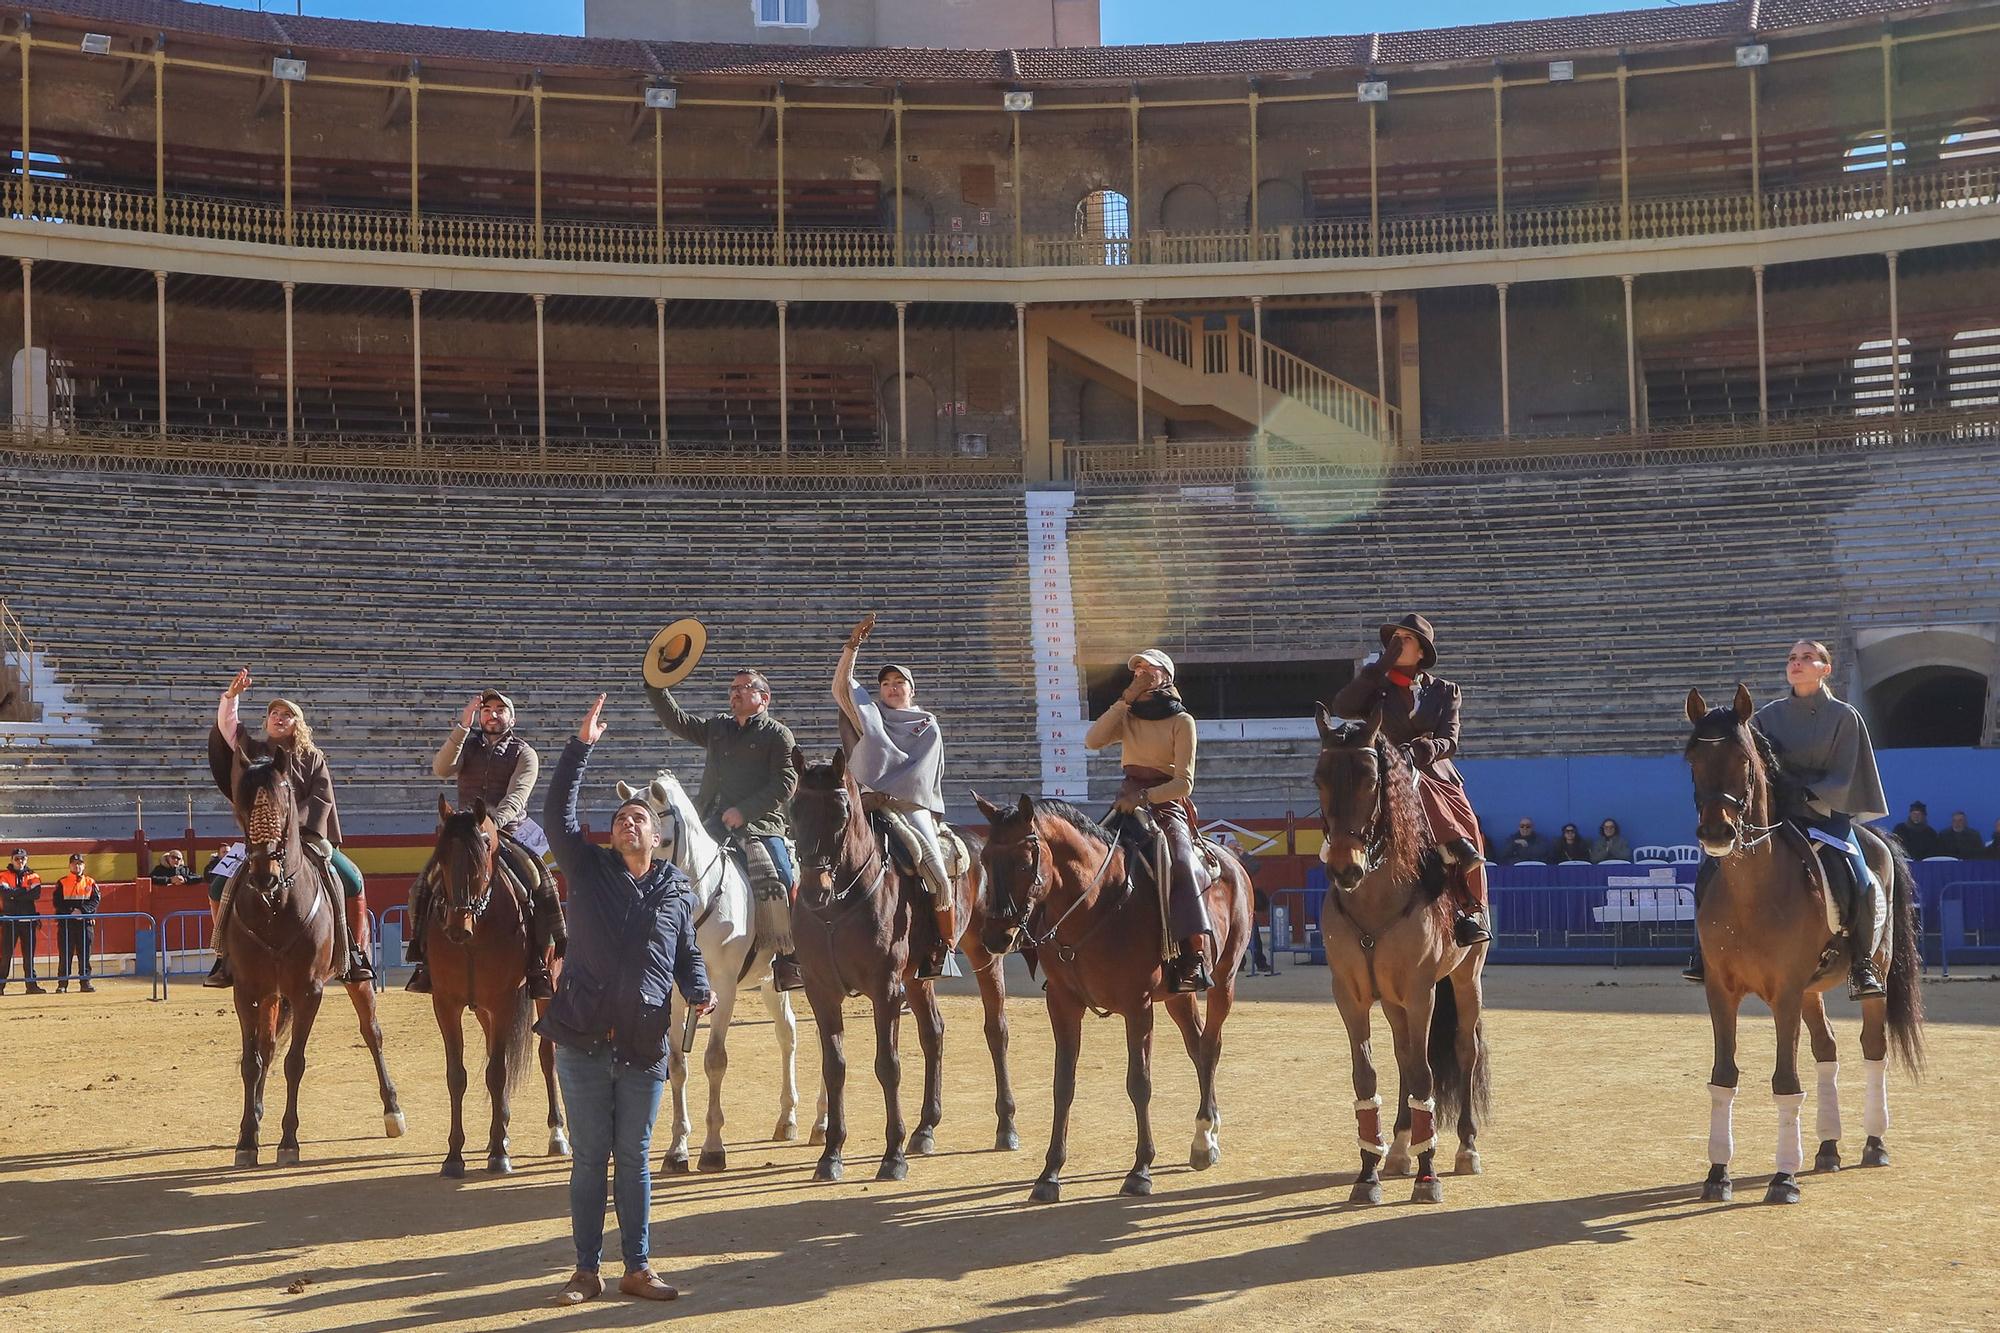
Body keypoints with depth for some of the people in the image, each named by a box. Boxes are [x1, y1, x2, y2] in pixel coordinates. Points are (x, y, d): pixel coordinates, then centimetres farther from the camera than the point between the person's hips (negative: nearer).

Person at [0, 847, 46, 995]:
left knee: (29, 954, 5)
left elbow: (36, 894, -8)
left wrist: (14, 894, -11)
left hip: (28, 919, 2)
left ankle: (31, 984, 8)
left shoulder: (33, 877, 10)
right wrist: (25, 891, -10)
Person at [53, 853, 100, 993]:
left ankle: (85, 982, 8)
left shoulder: (90, 882, 10)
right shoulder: (62, 883, 6)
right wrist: (71, 912, -17)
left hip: (85, 922, 1)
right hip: (66, 922, -1)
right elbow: (57, 902, -4)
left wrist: (82, 910, -16)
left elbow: (96, 899, -2)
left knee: (85, 954, 3)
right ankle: (62, 983, 3)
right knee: (65, 954, -1)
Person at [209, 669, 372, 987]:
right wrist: (232, 695, -18)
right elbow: (227, 725, -2)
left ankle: (355, 953, -8)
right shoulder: (254, 750, 11)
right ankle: (224, 956, -5)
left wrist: (294, 824, -17)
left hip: (307, 836, -1)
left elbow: (322, 797, -3)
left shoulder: (313, 757, 7)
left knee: (352, 880, -18)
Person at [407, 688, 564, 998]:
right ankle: (426, 959, -2)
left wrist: (495, 822, -29)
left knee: (541, 888, -24)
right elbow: (441, 769, -8)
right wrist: (462, 727, -16)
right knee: (423, 887, -14)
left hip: (509, 832, -3)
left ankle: (539, 965, -17)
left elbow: (516, 796, -10)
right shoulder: (467, 747, 13)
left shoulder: (524, 754, 5)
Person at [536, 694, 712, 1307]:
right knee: (589, 1158, 6)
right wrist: (581, 746, -5)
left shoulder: (677, 891, 10)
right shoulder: (587, 870, 6)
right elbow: (558, 813, -2)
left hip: (644, 1047, 1)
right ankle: (586, 1271, 14)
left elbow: (688, 956, 16)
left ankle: (637, 1268, 17)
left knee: (634, 1158, 8)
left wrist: (699, 993, -4)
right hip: (582, 1042, -1)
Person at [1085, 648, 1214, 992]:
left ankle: (1196, 958, -37)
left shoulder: (1182, 721, 1)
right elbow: (1092, 741, -4)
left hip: (1167, 805, -5)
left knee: (1180, 863, -31)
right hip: (1128, 802, 5)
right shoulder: (1127, 718, 16)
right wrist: (1125, 700, -6)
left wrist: (1144, 796, -23)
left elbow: (1183, 783, -8)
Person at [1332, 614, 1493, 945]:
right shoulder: (1376, 684, 14)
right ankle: (1456, 846, -43)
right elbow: (1343, 707, -7)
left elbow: (1449, 742, 3)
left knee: (1467, 821, -25)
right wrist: (1379, 668, -7)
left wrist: (1419, 750, -19)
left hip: (1435, 772, 1)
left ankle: (1472, 913, -28)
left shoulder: (1444, 691, 15)